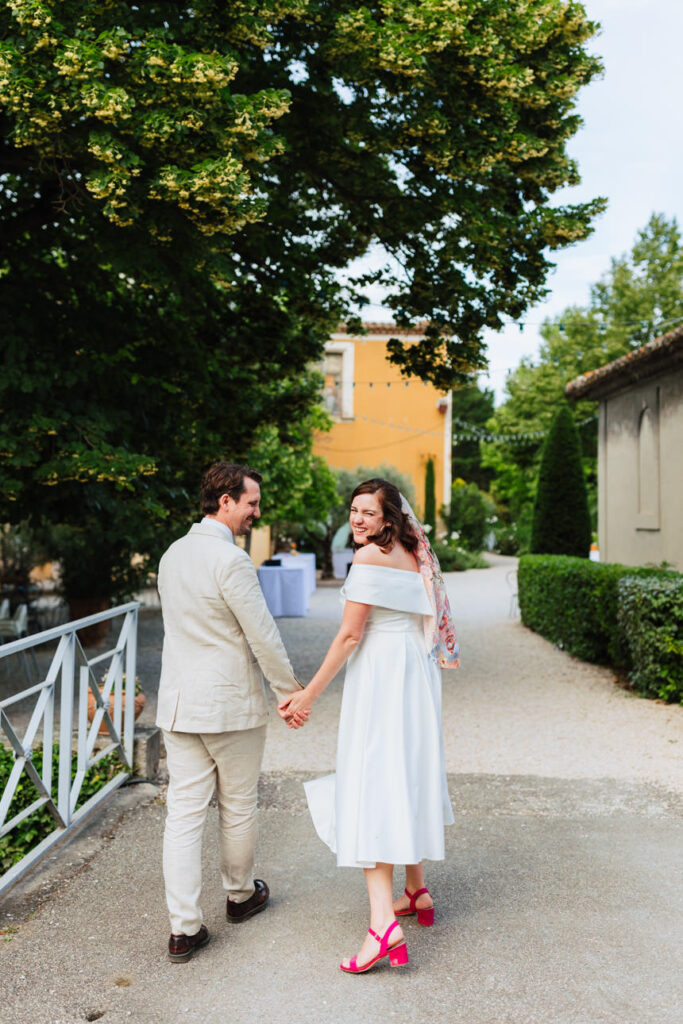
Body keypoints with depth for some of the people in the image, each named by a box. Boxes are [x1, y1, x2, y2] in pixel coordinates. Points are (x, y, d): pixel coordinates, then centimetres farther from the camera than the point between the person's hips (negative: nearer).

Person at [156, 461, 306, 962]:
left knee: (184, 812, 7)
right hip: (231, 703, -6)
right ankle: (241, 893, 35)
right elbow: (263, 634, -17)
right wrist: (291, 691, -4)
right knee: (238, 807, 14)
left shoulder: (172, 555, 8)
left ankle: (184, 927, 10)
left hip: (179, 700, 7)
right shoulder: (232, 560, -19)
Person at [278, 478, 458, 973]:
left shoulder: (370, 557, -14)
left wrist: (309, 694, -10)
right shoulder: (413, 554, 11)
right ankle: (417, 891, 31)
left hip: (380, 677, -9)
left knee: (371, 781, -10)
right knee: (407, 775, 18)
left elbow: (350, 635, -15)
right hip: (415, 673, 9)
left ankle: (384, 923, -15)